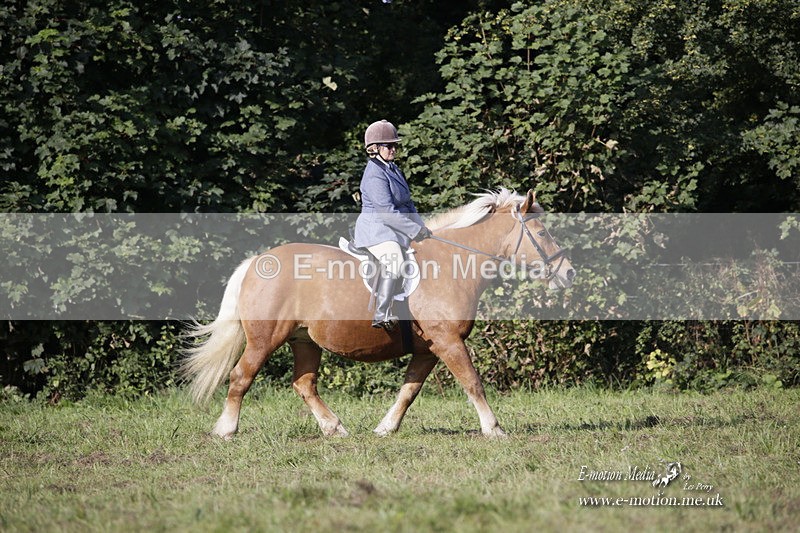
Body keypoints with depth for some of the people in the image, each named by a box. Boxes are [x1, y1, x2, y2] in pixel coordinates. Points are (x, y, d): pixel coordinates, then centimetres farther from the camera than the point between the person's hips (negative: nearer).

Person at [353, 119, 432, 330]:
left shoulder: (393, 170, 16)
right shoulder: (374, 174, -16)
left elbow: (407, 204, 23)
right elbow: (386, 211, -22)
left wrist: (422, 227, 11)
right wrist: (415, 230, -18)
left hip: (395, 232, 11)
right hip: (377, 230, -11)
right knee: (393, 260, -34)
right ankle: (381, 315, -41)